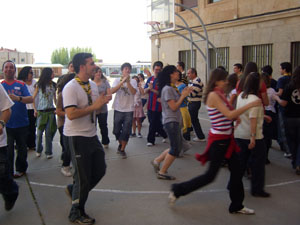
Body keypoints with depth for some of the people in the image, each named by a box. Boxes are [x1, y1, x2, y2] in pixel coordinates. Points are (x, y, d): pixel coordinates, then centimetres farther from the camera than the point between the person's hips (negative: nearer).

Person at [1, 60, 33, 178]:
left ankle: (21, 169, 30)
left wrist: (18, 98, -26)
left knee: (22, 148, 12)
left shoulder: (21, 85, 3)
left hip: (22, 123, 1)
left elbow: (31, 99, -8)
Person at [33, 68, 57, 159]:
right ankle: (38, 150, 23)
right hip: (41, 111, -1)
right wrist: (35, 109, -1)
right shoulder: (39, 85, 1)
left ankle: (49, 152, 8)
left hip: (50, 111, 2)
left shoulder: (53, 85, 9)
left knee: (49, 132, 0)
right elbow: (33, 98, 5)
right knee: (39, 132, 5)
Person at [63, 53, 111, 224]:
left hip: (92, 135, 8)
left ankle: (74, 190, 37)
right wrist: (94, 107, -22)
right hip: (77, 137, -8)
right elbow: (71, 114, -27)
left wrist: (103, 102, -2)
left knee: (100, 170, 15)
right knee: (83, 176, 1)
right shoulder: (71, 88, -17)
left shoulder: (93, 85, 9)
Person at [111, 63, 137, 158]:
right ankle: (120, 144, 35)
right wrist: (122, 81, -22)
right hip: (118, 109, 1)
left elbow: (134, 92, -14)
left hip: (129, 109, -1)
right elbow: (112, 91, -15)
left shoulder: (133, 81, 3)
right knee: (116, 130, 8)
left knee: (126, 131, -1)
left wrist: (127, 82, -23)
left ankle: (122, 149, 14)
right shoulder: (117, 80, 3)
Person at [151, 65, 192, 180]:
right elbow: (173, 107, -18)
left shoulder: (171, 88, 15)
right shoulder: (167, 89, -15)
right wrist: (183, 96, -11)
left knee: (177, 146, 15)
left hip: (175, 121, 10)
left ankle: (157, 161, 22)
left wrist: (183, 94, 7)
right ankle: (162, 172, 5)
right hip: (171, 122, -10)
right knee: (175, 149, -5)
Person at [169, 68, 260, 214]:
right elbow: (229, 115, -24)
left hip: (226, 138, 9)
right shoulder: (213, 95, -17)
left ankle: (237, 206, 26)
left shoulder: (220, 95, 11)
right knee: (210, 175, 1)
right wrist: (250, 105, -20)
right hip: (219, 140, -9)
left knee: (236, 172, 12)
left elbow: (230, 116, 11)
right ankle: (178, 190, 15)